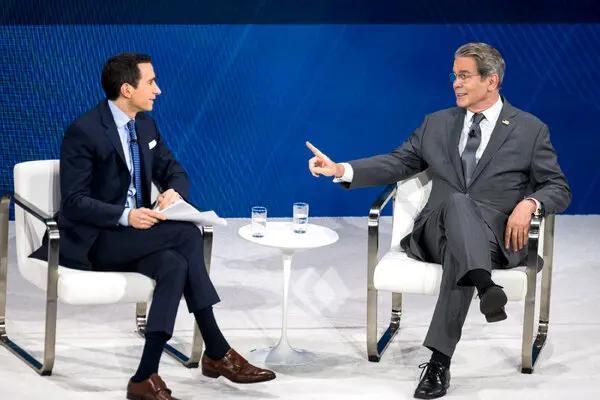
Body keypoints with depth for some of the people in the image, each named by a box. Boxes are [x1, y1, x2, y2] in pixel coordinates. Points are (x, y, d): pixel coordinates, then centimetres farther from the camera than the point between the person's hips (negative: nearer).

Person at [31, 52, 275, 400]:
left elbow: (175, 173, 16)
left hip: (134, 235, 7)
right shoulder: (84, 132, -15)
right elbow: (74, 202, -18)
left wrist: (173, 191, -10)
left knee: (174, 265, -26)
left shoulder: (145, 124, 8)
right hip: (93, 240, -7)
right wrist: (125, 216, -33)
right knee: (187, 234, -26)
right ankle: (217, 352, -21)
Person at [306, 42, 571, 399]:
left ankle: (440, 359, -44)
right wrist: (341, 169, 1)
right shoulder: (437, 123, 19)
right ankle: (485, 284, -58)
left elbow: (559, 188, 9)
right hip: (437, 232, 2)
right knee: (457, 202, -36)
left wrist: (529, 203, -14)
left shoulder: (531, 130, 10)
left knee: (457, 254, -39)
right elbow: (398, 163, 16)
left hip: (497, 237, -2)